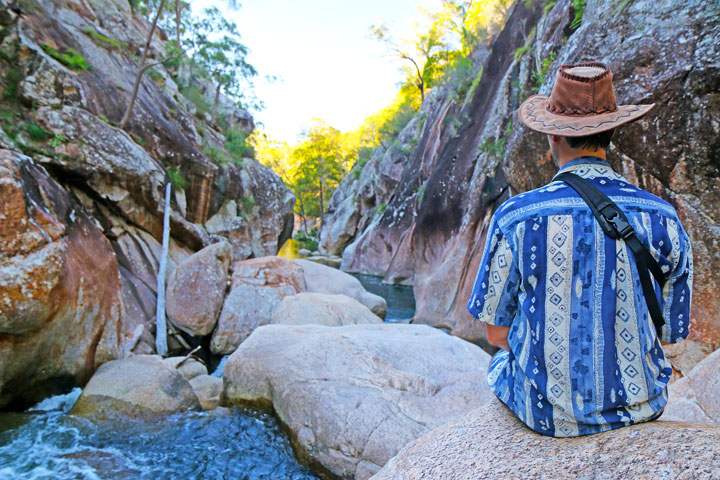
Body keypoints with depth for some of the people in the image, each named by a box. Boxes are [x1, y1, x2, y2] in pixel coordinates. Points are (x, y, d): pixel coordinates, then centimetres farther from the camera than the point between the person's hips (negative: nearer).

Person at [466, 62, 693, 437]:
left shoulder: (515, 217, -21)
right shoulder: (663, 217, -11)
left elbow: (497, 333, -11)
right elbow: (670, 333, 0)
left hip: (551, 414, -3)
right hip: (642, 405, 4)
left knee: (501, 362, 28)